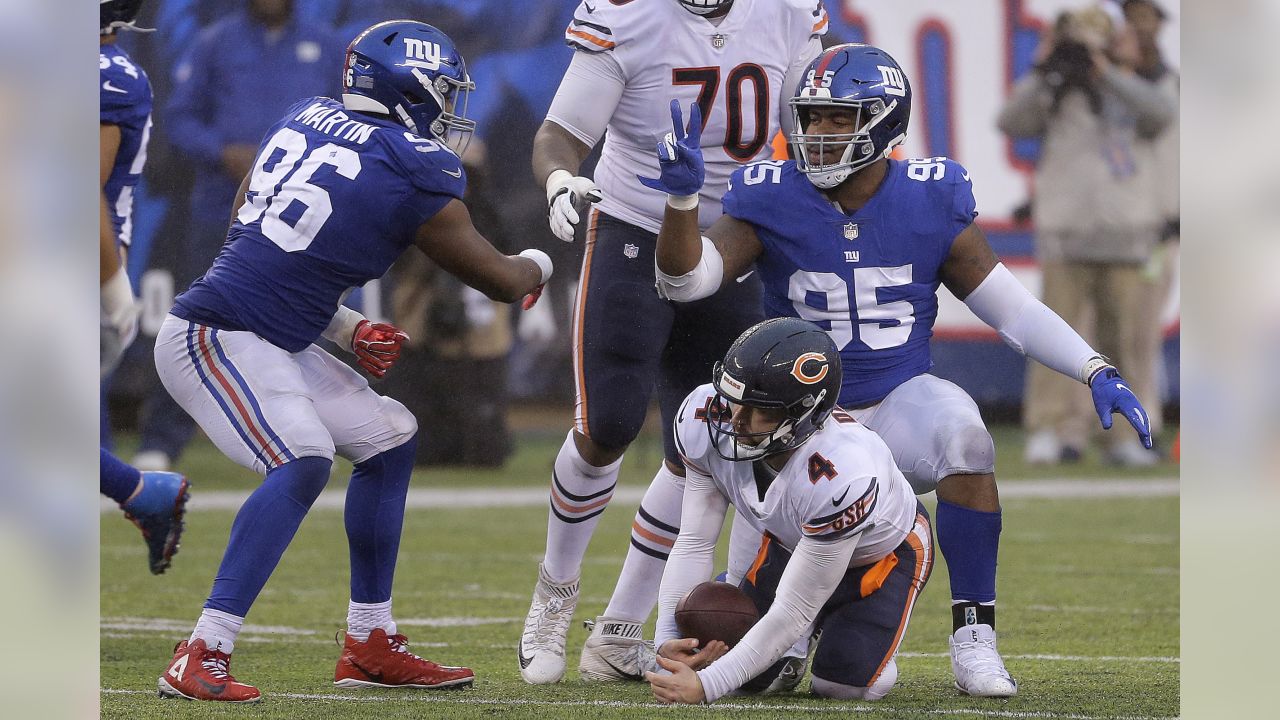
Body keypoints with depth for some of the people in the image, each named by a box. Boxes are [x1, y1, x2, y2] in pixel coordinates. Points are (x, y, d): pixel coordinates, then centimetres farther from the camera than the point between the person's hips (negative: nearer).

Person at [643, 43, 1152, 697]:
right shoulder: (773, 203, -6)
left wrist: (1097, 372, -9)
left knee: (963, 437, -35)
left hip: (899, 402, 0)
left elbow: (1013, 310, 2)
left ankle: (973, 634, -25)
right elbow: (682, 280, -16)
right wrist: (681, 197, -34)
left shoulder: (928, 204, -4)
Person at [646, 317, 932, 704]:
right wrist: (668, 637, -30)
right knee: (747, 678, -5)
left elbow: (792, 611, -37)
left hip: (885, 551, -5)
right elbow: (694, 541, -18)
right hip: (792, 540, 5)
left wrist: (705, 686, -41)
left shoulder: (841, 478, -46)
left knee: (846, 682, -20)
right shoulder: (707, 419, -31)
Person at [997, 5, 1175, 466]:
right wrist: (1042, 72, -12)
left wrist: (1109, 73, -13)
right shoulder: (1054, 99, 10)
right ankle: (1052, 431, -6)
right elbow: (1011, 121, -5)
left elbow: (1162, 113, -11)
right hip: (1065, 236, 0)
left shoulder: (1133, 95, 11)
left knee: (1127, 338, 0)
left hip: (1126, 238, 0)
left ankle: (1126, 434, 5)